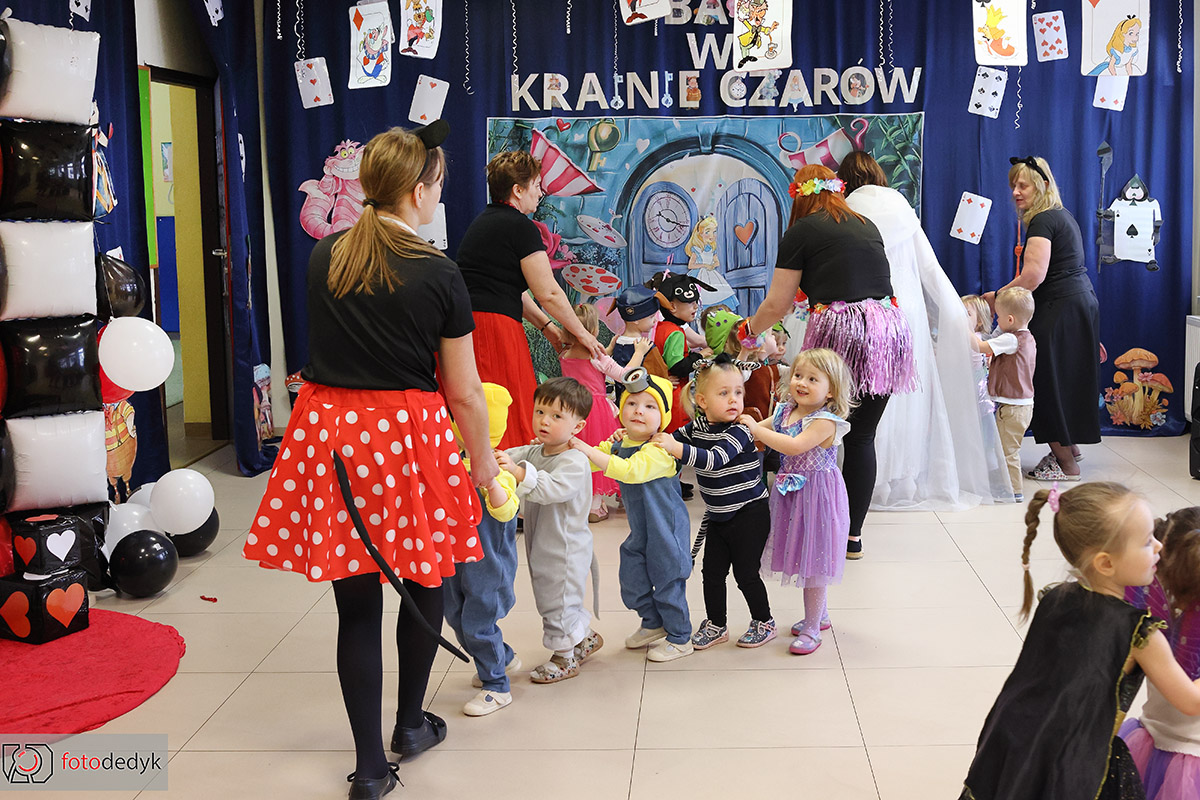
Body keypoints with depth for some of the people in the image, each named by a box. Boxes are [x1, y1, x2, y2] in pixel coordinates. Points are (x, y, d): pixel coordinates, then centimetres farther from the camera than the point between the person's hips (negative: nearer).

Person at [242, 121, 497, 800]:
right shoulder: (438, 275, -9)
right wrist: (483, 460, 9)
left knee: (357, 605, 9)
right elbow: (464, 392, -5)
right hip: (407, 436, -3)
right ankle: (411, 725, 37)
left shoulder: (323, 257, 4)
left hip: (328, 429, 4)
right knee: (424, 580, 20)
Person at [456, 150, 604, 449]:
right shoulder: (520, 227, -7)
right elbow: (549, 293, -8)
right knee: (512, 421, -5)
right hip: (495, 327, -9)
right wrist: (581, 333, 4)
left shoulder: (482, 222, 21)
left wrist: (547, 327, 23)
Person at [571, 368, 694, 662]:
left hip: (665, 530, -8)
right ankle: (652, 624, 39)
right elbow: (592, 460, 12)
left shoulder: (659, 450, -25)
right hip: (639, 531, 8)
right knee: (632, 581, 17)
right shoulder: (618, 445, 1)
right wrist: (575, 447, -9)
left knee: (668, 583, 4)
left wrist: (590, 451, -40)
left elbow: (630, 470, -40)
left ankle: (679, 638, 21)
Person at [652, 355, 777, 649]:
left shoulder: (739, 431, -22)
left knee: (746, 573, 2)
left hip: (749, 515, -6)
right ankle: (716, 624, 26)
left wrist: (677, 448, -46)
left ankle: (764, 622, 23)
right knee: (712, 571, 9)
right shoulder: (696, 427, -1)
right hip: (718, 516, 6)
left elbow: (714, 459, -36)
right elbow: (669, 439, 10)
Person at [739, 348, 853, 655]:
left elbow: (795, 446, -32)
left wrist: (757, 429, -29)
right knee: (800, 557, 18)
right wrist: (743, 423, -8)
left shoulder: (825, 421, -20)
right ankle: (820, 614, 38)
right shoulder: (784, 412, 3)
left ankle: (811, 628, 13)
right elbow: (760, 429, 13)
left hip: (816, 495, -8)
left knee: (812, 561, 1)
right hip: (790, 492, 8)